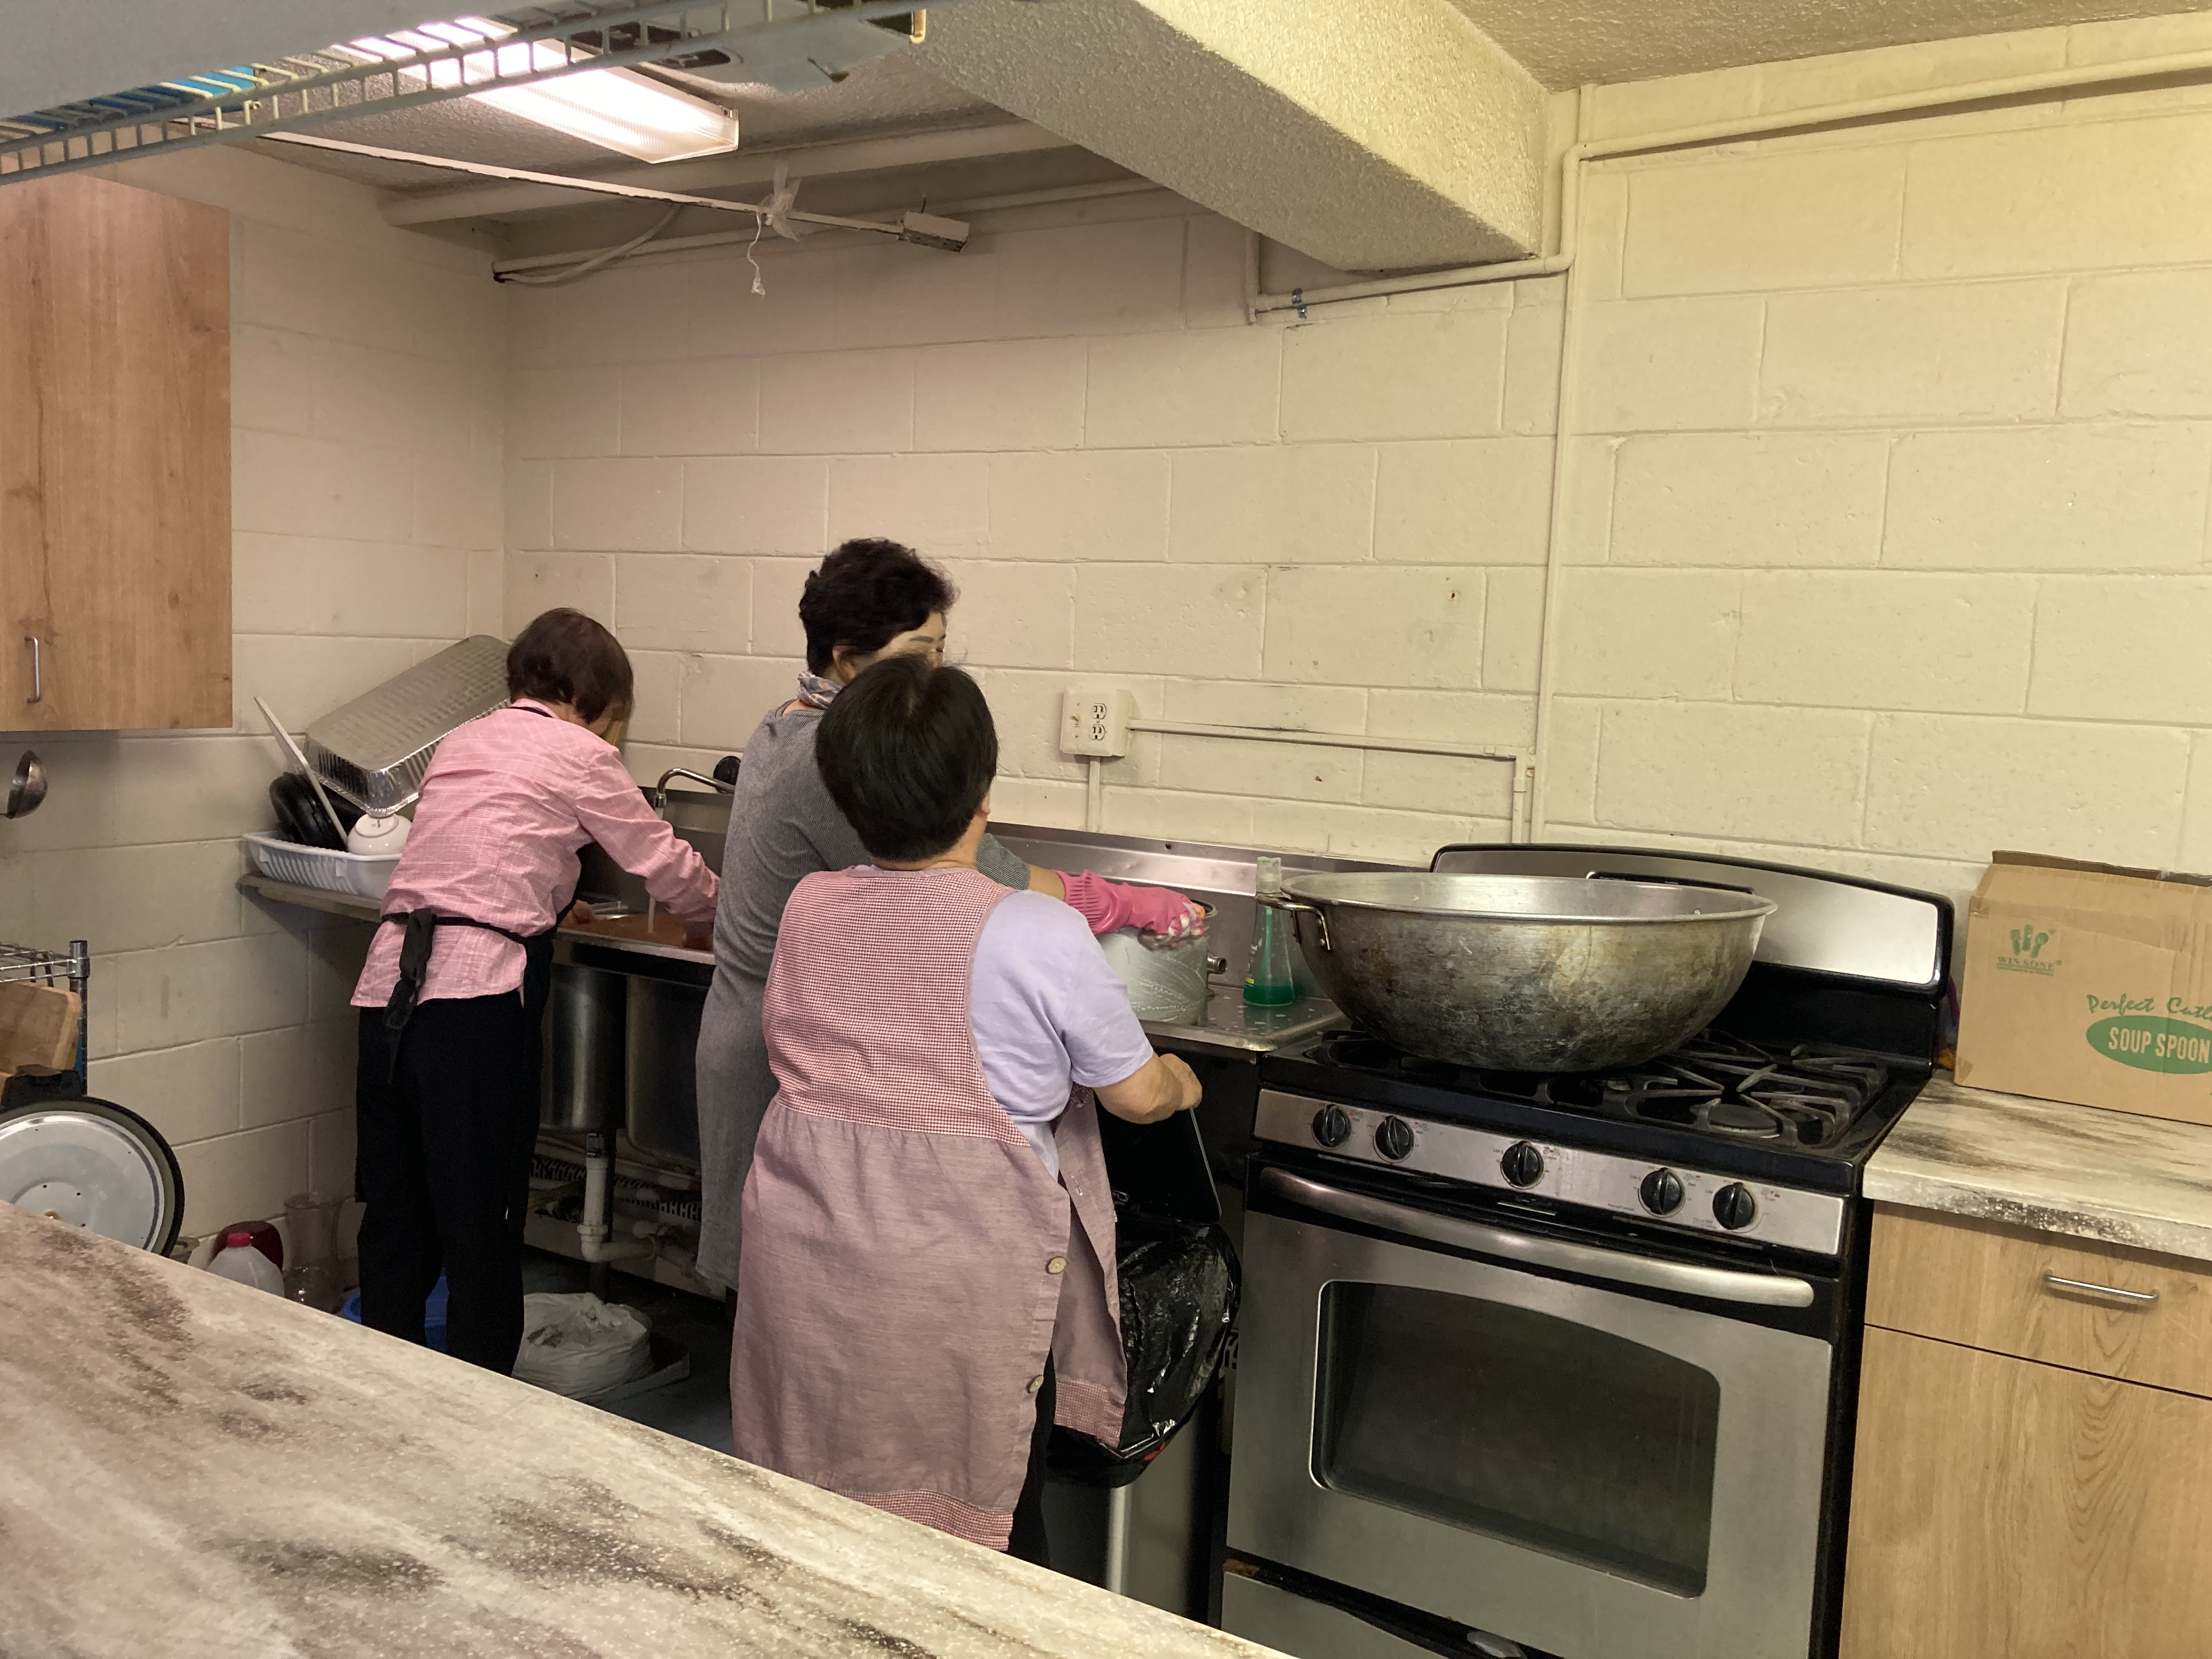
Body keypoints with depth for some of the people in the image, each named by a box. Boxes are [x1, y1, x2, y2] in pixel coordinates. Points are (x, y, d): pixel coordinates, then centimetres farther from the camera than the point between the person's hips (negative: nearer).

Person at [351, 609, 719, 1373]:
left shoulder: (462, 742, 21)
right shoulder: (578, 754, 2)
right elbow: (664, 863, 10)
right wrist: (718, 910, 28)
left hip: (390, 980, 7)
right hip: (475, 992, -7)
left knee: (395, 1216, 15)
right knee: (482, 1226, 4)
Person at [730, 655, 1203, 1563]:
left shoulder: (808, 909, -1)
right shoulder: (1040, 935, -16)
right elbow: (1139, 1095, -5)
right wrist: (1181, 1083, 18)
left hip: (801, 1261, 5)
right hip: (956, 1291, -5)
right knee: (987, 1537, 13)